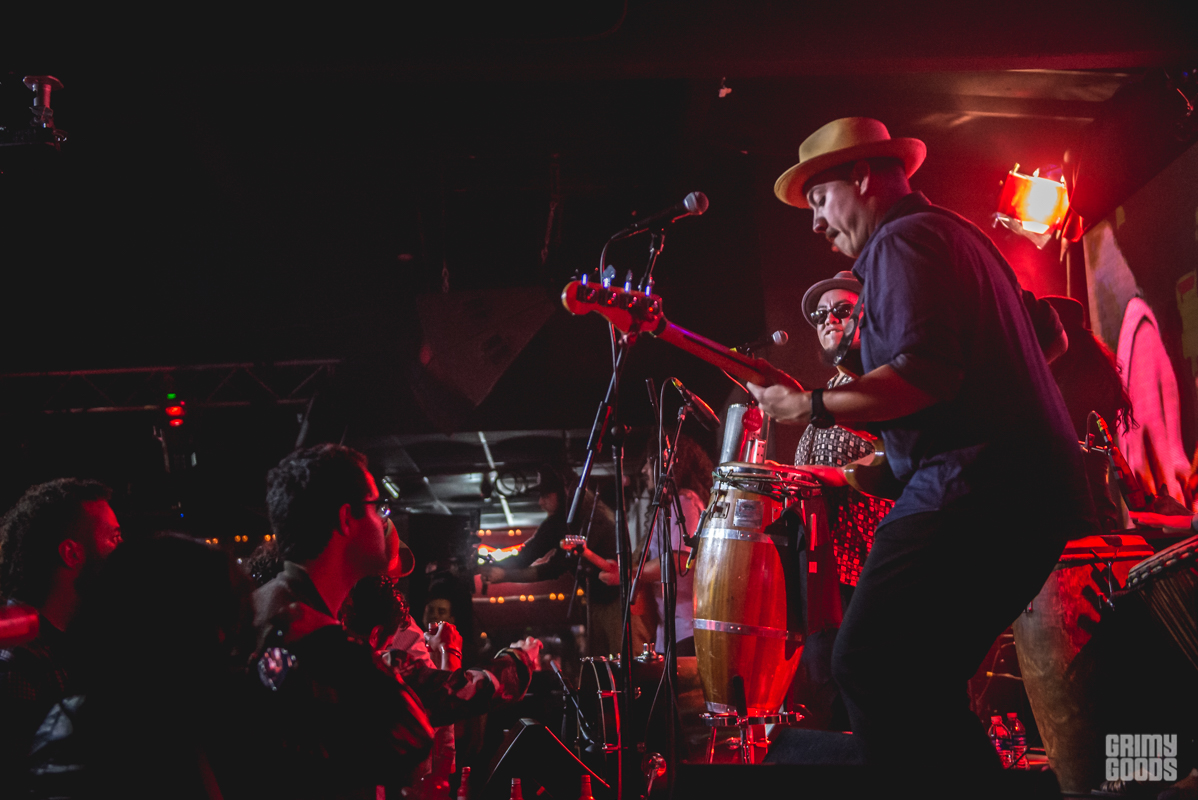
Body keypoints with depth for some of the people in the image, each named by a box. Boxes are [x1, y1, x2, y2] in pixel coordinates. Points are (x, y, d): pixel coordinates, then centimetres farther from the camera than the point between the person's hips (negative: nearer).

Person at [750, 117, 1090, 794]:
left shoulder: (902, 238, -4)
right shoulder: (957, 234, 28)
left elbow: (925, 373, -19)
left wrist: (814, 408, -10)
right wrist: (853, 414, 30)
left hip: (976, 486, -11)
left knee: (867, 665, -12)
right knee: (923, 679, 15)